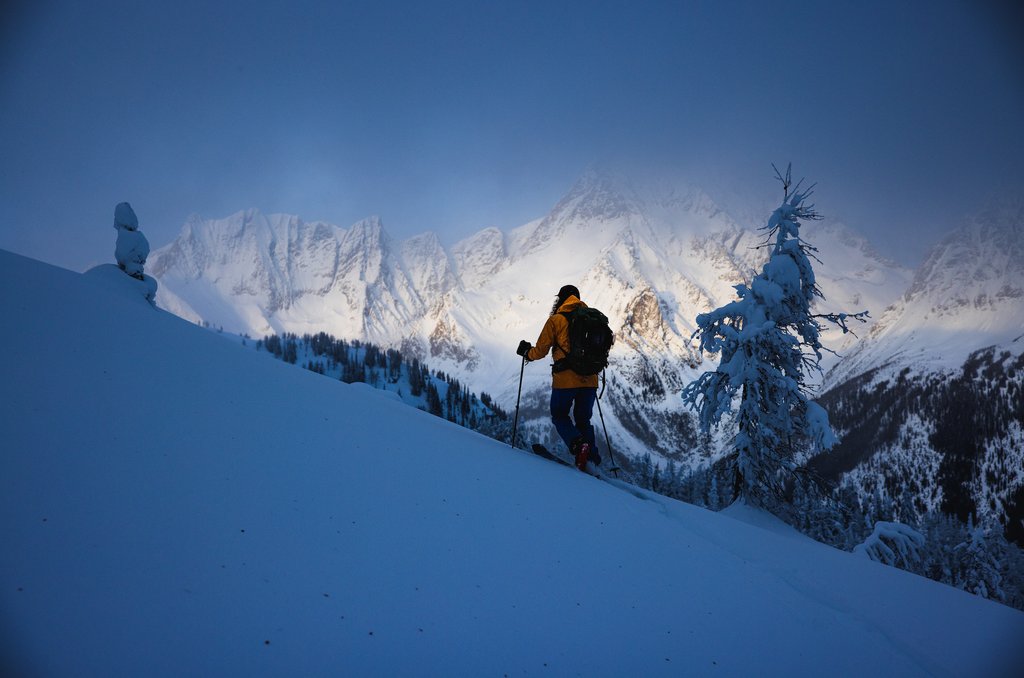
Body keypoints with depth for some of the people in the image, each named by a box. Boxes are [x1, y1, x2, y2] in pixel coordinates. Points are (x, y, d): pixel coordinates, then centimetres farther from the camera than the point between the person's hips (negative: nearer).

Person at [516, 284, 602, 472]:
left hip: (565, 379, -4)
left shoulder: (556, 319, -2)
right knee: (583, 420, 18)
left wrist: (527, 352, 21)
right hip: (589, 380, 4)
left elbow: (541, 350, 0)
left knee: (560, 416, 14)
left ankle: (578, 444, -12)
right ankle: (592, 459, 3)